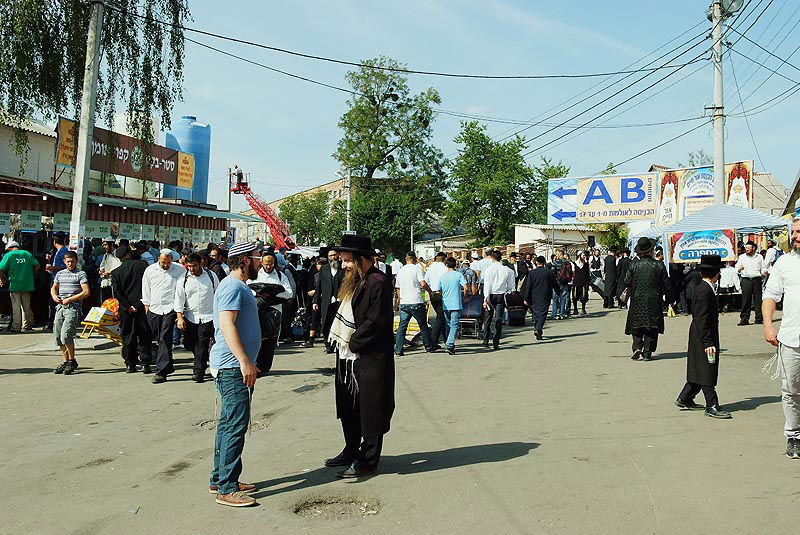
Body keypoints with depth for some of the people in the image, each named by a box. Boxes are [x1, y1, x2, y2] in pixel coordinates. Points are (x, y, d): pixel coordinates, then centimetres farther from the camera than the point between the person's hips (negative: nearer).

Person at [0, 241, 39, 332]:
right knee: (26, 306, 12)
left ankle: (16, 327, 0)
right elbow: (37, 266, 8)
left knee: (16, 306, 1)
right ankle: (27, 325, 15)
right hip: (28, 285, 3)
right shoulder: (27, 254, 8)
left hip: (15, 284, -3)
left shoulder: (8, 255, -2)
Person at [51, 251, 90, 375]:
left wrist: (69, 299, -12)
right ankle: (64, 362, 17)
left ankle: (72, 360, 1)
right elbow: (53, 288, 29)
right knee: (58, 337, 7)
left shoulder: (81, 274, 0)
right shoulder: (60, 274, 17)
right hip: (60, 307, 6)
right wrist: (54, 297, 7)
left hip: (73, 308, -6)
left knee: (66, 336, -15)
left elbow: (86, 292, -9)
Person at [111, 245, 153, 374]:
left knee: (128, 336, 11)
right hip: (143, 305, -1)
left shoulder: (116, 272, 1)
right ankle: (145, 364, 3)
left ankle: (130, 364, 13)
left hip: (127, 309, 1)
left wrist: (128, 306, -7)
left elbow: (117, 292, -7)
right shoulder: (143, 264, -4)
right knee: (145, 336, 6)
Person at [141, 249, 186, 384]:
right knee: (160, 340, 10)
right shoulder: (150, 270, 8)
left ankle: (161, 372, -11)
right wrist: (147, 305, 14)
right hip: (154, 309, 4)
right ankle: (169, 366, 26)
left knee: (165, 340, -11)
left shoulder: (180, 270, -1)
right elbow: (146, 289, 17)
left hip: (170, 308, -4)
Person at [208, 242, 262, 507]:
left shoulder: (239, 286, 19)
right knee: (236, 425, -9)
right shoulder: (232, 287, -14)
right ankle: (227, 489, -4)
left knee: (229, 423, 15)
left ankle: (219, 479, 24)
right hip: (233, 367, -11)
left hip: (236, 366, 11)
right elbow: (227, 325, -23)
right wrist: (245, 361, -28)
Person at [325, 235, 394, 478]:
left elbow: (376, 322, -22)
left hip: (370, 359, -10)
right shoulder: (354, 281, 12)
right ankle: (351, 452, 35)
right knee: (348, 409, 20)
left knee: (369, 411, 3)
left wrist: (352, 343, -14)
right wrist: (341, 341, 6)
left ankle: (367, 461, 14)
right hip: (347, 357, 10)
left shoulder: (377, 283, -17)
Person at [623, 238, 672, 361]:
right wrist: (668, 298, 14)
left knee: (636, 325, 10)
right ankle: (647, 353, 5)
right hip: (654, 301, 0)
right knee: (651, 328, 6)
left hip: (637, 301, 0)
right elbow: (666, 284, 1)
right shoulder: (659, 265, -3)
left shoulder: (634, 265, -5)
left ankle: (637, 347, -8)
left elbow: (626, 282, -2)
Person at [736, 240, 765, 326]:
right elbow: (736, 269, 11)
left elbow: (763, 268, 14)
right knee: (745, 300, -4)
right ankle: (744, 319, -2)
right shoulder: (742, 257, 13)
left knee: (758, 299, -1)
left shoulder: (759, 257, 14)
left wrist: (764, 271, -8)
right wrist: (740, 269, -11)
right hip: (746, 279, 0)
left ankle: (759, 318, 5)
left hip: (757, 279, 1)